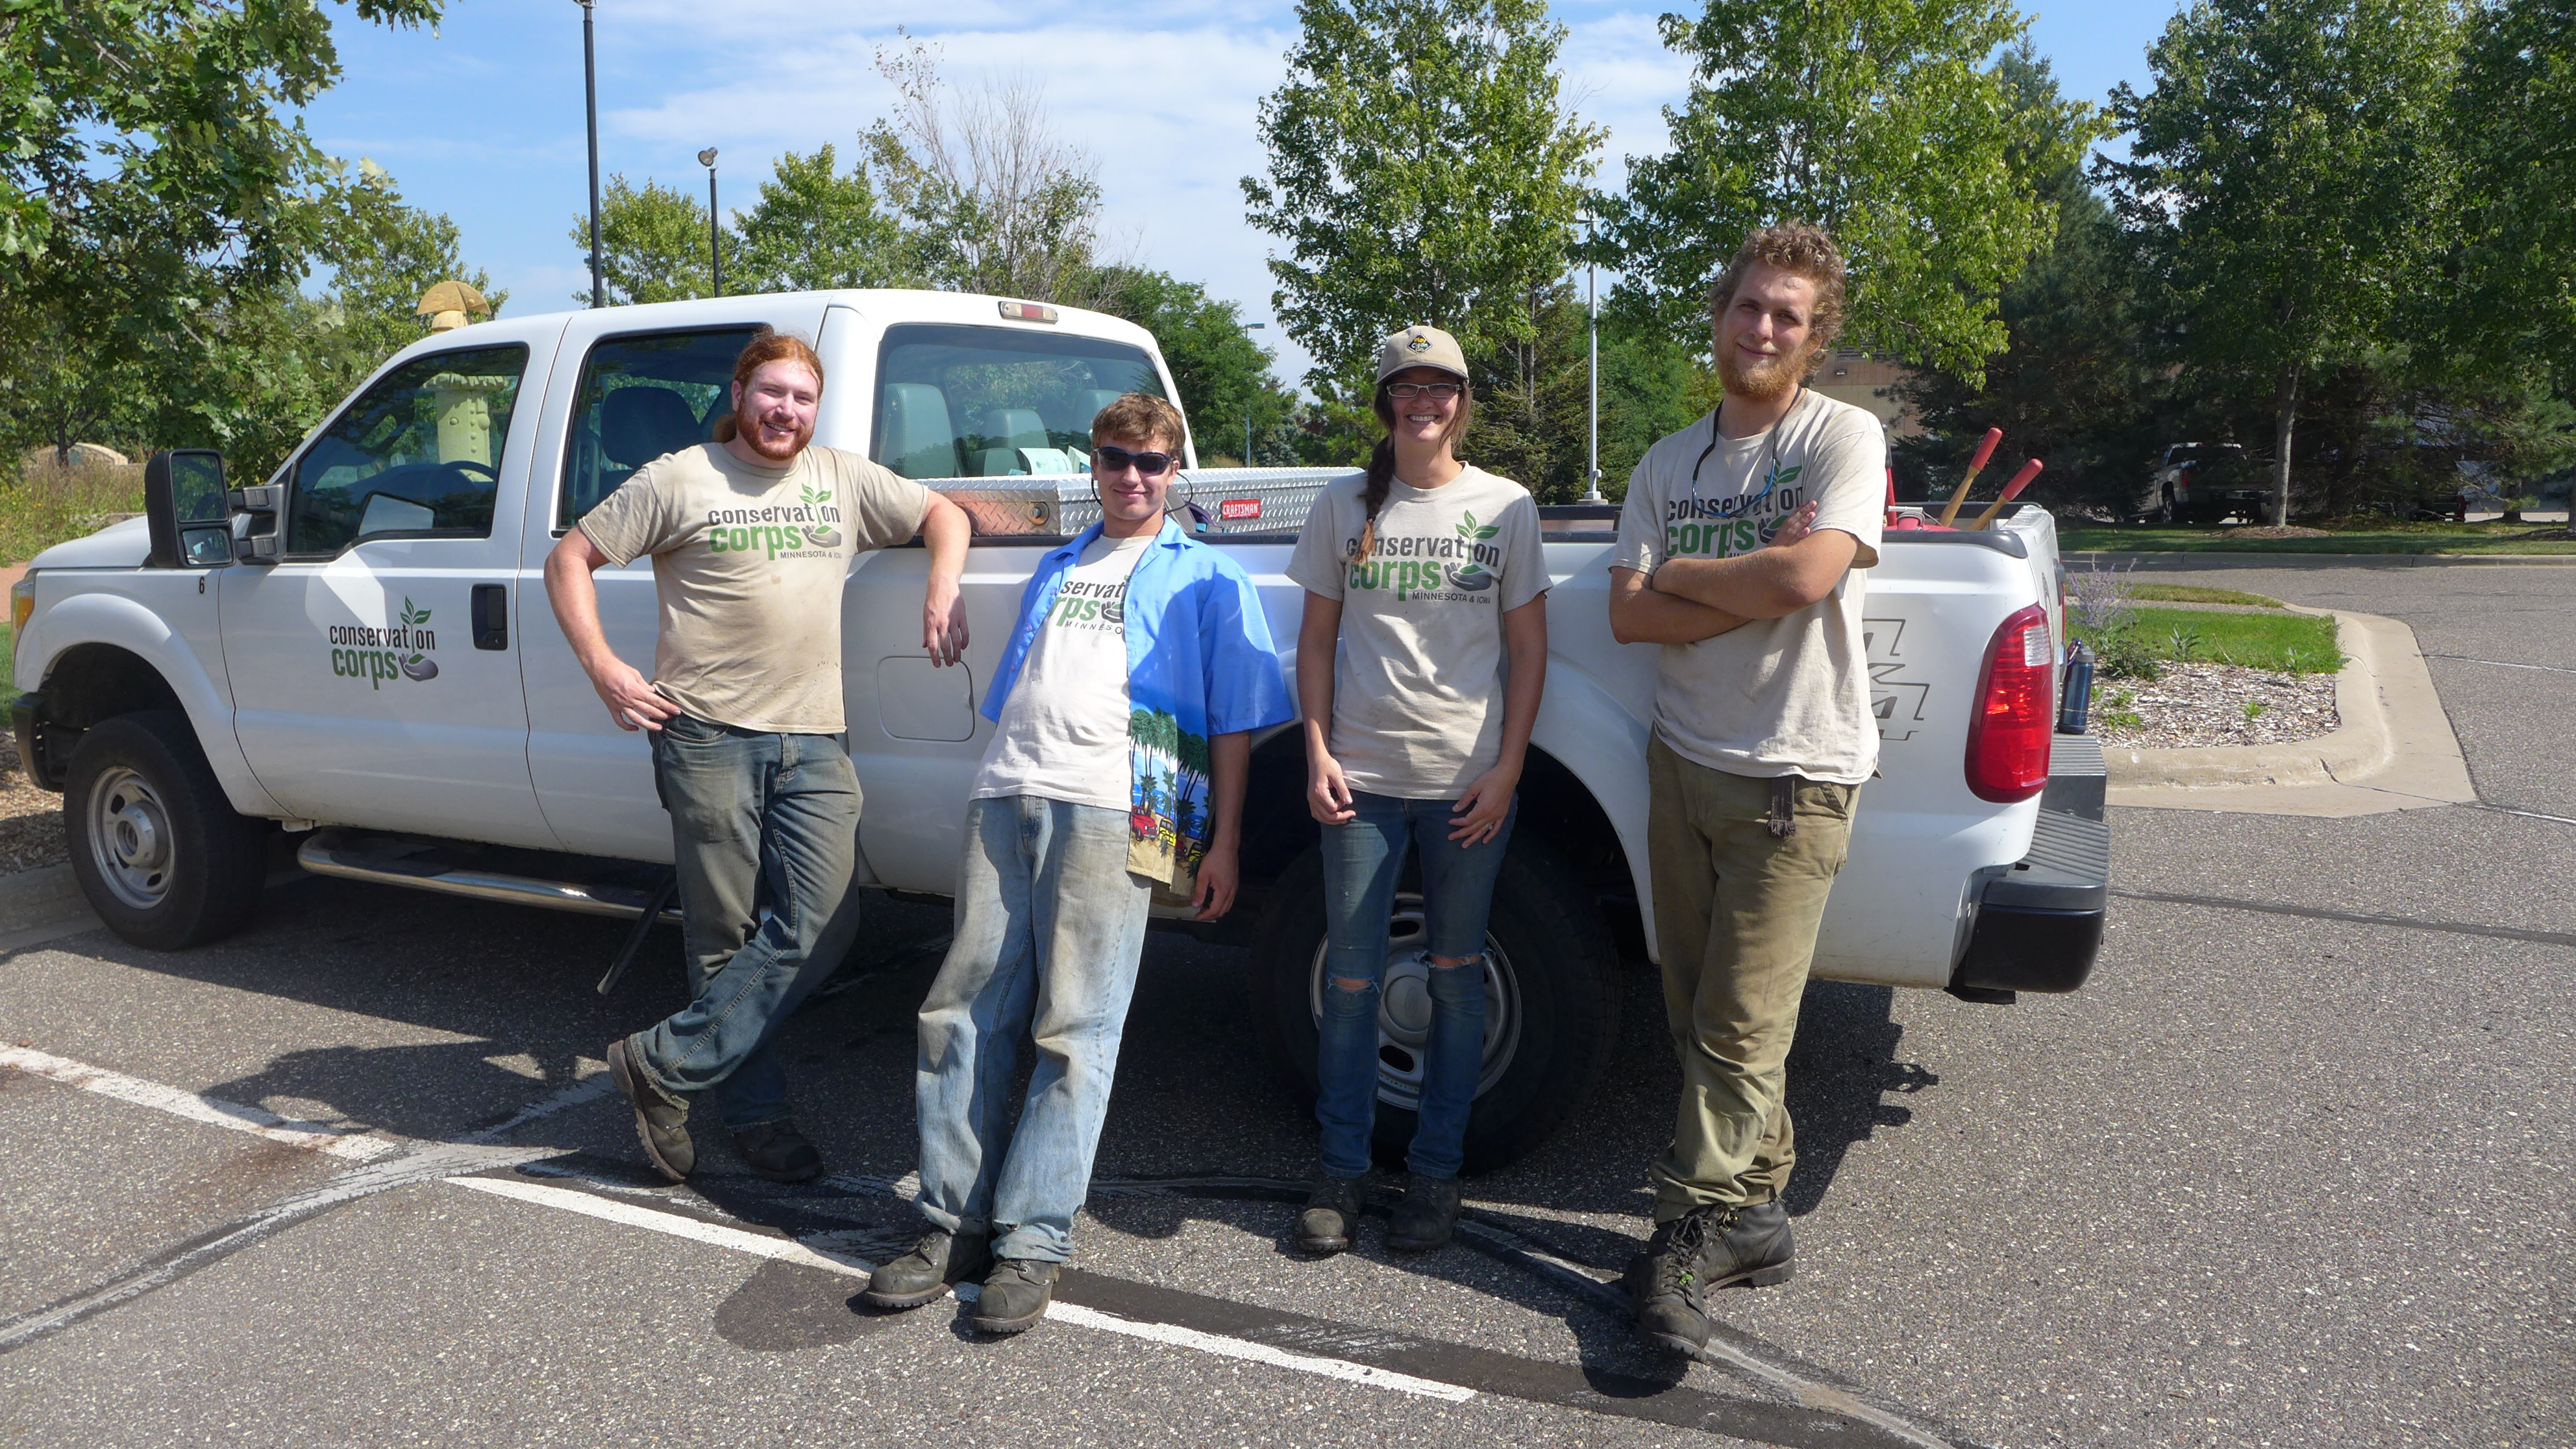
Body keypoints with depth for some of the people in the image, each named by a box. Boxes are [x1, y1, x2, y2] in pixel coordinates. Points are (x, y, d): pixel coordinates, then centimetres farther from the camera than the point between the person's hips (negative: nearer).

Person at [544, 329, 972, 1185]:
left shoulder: (843, 479, 13)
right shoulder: (678, 481, 3)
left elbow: (944, 514, 22)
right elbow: (569, 560, 6)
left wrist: (942, 594, 3)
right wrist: (603, 669, -5)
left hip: (813, 740, 4)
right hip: (709, 736, -3)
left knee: (822, 926, -8)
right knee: (728, 938, 3)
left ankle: (665, 1064, 3)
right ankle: (756, 1114, 15)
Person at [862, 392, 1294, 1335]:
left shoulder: (1207, 578, 14)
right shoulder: (1056, 570, 28)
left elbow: (1235, 723, 6)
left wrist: (1223, 843, -2)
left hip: (1112, 809, -5)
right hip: (1006, 798, 5)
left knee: (1074, 1030, -7)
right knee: (964, 1011, 1)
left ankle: (1032, 1242, -2)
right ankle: (955, 1225, 9)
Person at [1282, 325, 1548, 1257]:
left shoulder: (1505, 507, 3)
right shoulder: (1345, 506, 7)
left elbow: (1529, 649, 3)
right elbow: (1317, 637, 9)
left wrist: (1507, 769, -5)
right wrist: (1318, 752, -1)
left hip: (1468, 782, -1)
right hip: (1361, 777, 1)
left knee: (1455, 975, 8)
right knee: (1351, 979, 5)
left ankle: (1437, 1170, 22)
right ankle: (1342, 1170, 19)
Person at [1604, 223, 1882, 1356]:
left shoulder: (1842, 436, -4)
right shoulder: (1668, 463, 12)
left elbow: (1806, 577, -21)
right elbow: (1630, 617, 1)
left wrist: (1681, 572, -6)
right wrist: (1755, 598, -12)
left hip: (1791, 774, -5)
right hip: (1682, 761, 6)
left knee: (1740, 1029, -5)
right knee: (1698, 1015, 10)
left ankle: (1687, 1234, 6)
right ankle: (1755, 1209, 25)